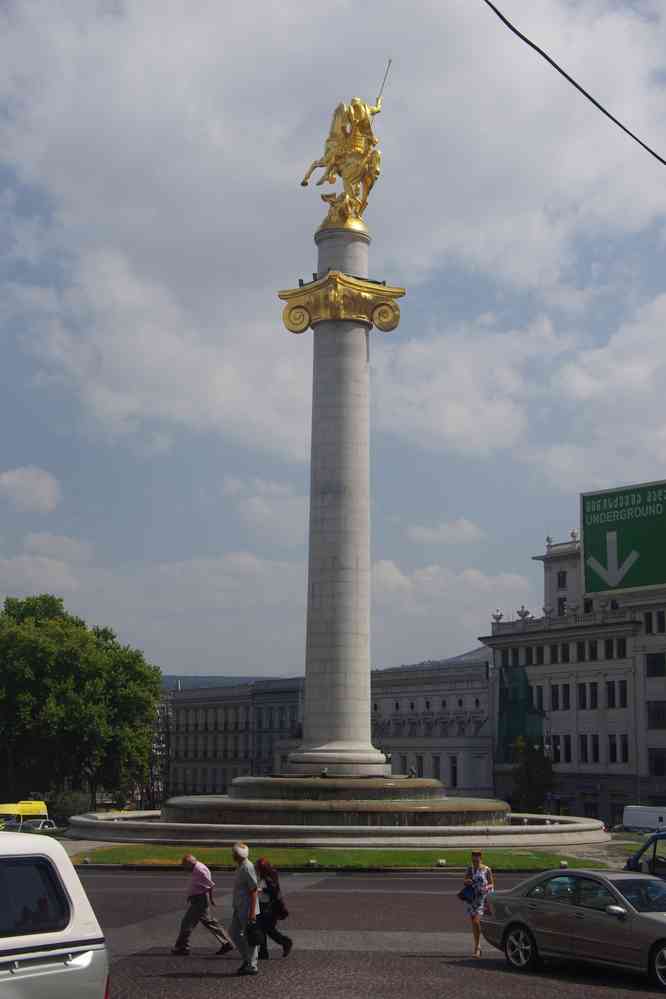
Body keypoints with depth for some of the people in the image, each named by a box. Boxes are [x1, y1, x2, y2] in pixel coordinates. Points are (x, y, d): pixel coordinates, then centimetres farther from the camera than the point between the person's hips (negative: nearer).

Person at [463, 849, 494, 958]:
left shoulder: (487, 870, -3)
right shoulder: (470, 870, 8)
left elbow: (492, 884, 2)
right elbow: (465, 881, 14)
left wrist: (487, 887, -19)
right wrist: (467, 881, -9)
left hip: (483, 899, -5)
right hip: (472, 899, 5)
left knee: (476, 921, -18)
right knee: (474, 924, 8)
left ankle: (477, 948, -8)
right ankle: (477, 947, 19)